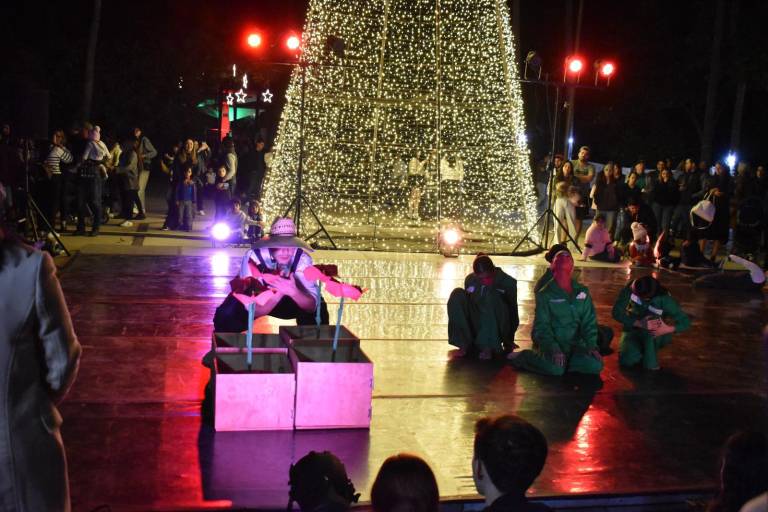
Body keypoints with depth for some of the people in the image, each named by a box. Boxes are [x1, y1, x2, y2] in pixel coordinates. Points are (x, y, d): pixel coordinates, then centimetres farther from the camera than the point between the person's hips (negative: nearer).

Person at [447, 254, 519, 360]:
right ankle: (465, 343, -18)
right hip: (476, 327, 3)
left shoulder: (507, 282, -10)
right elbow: (468, 302, 8)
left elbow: (513, 310, -5)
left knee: (490, 295, -31)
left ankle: (488, 347, -29)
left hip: (498, 330, -3)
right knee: (457, 295, -19)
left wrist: (509, 341, -4)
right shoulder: (470, 280, -2)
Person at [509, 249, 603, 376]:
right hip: (551, 343, -4)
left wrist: (592, 345, -7)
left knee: (596, 365, -21)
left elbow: (589, 321, 7)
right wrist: (554, 349, -23)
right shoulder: (545, 294, -4)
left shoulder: (582, 292, 8)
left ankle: (564, 362, 1)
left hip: (575, 345, 4)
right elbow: (542, 326, -9)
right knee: (556, 369, -31)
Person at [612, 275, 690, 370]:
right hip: (633, 329, 1)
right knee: (626, 360, -24)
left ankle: (650, 361, -20)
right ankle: (641, 350, 10)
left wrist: (668, 329, -42)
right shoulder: (630, 289, -23)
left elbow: (686, 322, -21)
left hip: (655, 335, -1)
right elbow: (617, 313, -25)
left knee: (651, 319, -35)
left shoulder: (664, 299, -26)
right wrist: (640, 323, -40)